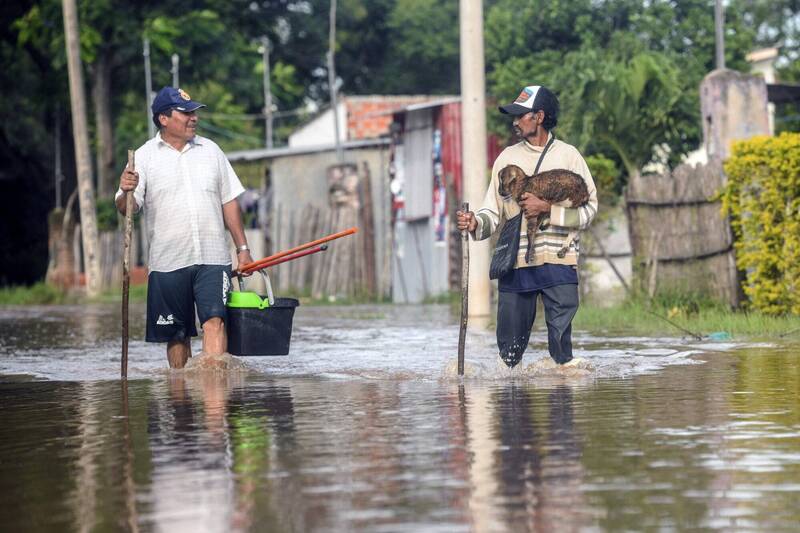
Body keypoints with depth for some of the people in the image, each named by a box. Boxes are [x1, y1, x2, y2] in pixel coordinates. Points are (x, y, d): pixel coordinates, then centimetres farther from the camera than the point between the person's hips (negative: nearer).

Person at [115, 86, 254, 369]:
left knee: (214, 320, -16)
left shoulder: (210, 150, 11)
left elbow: (229, 201, 16)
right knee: (177, 334, 5)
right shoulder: (144, 157, 2)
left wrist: (242, 248, 12)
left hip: (212, 259, 1)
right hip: (167, 261, -1)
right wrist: (126, 192, -27)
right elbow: (126, 208, -4)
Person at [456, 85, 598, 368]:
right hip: (515, 264, 2)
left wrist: (548, 209, -12)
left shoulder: (568, 156, 6)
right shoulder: (507, 158, 13)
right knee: (509, 346, 2)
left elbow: (588, 209, -1)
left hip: (558, 262, -2)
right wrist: (475, 223, -13)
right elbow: (494, 212, 8)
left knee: (560, 341, -8)